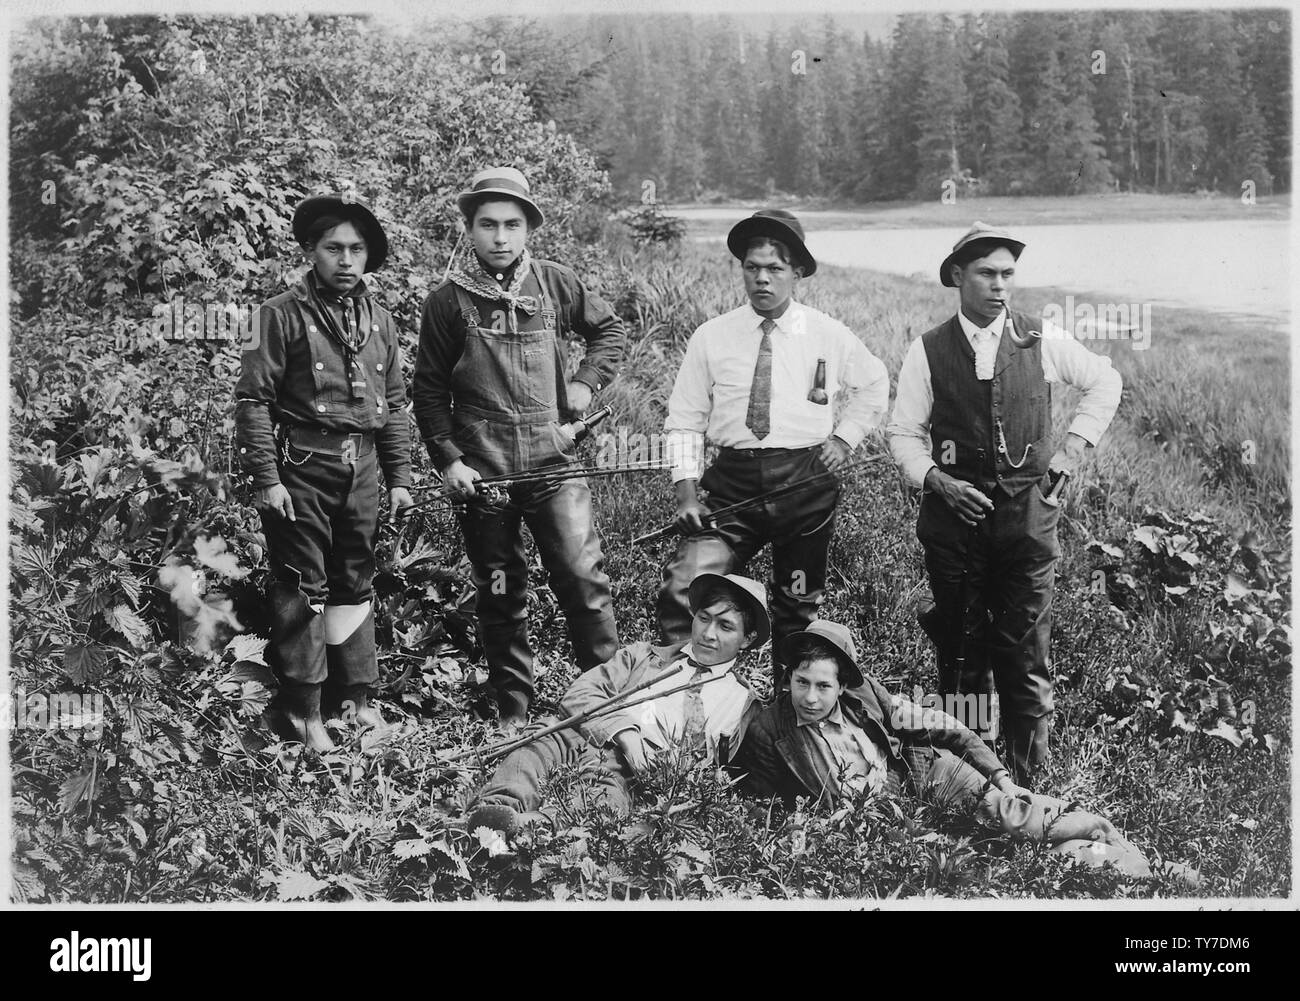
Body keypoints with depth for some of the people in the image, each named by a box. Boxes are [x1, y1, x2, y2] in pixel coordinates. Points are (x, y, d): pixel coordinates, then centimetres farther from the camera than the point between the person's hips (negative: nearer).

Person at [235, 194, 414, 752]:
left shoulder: (378, 319, 11)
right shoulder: (284, 314, -6)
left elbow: (394, 405, 16)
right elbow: (253, 399, -8)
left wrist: (399, 477, 12)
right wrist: (265, 478, -14)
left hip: (361, 467, 5)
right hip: (302, 469, -5)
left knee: (355, 583, 12)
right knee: (302, 589, -1)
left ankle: (357, 695, 22)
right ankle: (302, 709, 7)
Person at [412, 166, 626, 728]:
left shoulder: (554, 283, 3)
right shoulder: (448, 301, 0)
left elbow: (609, 329, 19)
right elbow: (429, 390, 4)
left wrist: (586, 382, 4)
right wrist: (447, 460, -5)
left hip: (553, 460, 0)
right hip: (480, 470, 0)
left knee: (582, 576, -7)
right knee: (499, 593, 9)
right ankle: (512, 707, 21)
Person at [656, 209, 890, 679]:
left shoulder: (829, 335, 4)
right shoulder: (711, 337, 2)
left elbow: (874, 384, 22)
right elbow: (685, 419, 4)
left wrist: (846, 437, 8)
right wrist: (686, 490, -7)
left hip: (807, 482, 1)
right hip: (732, 486, 0)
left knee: (799, 607, 11)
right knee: (683, 587, -19)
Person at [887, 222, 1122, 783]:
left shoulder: (1041, 341, 3)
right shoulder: (928, 352, 1)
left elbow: (1105, 381, 18)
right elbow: (904, 433, 5)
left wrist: (1075, 444, 9)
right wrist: (936, 479, -11)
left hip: (1027, 512, 0)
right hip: (955, 510, 0)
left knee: (1025, 652, 0)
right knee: (961, 649, 7)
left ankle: (1027, 778, 8)